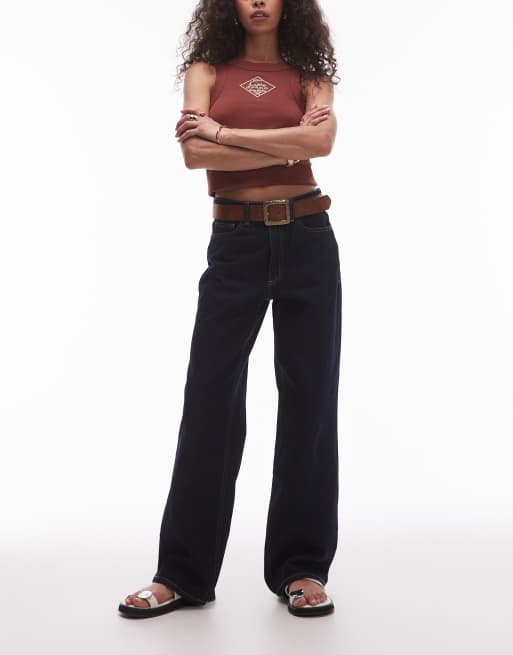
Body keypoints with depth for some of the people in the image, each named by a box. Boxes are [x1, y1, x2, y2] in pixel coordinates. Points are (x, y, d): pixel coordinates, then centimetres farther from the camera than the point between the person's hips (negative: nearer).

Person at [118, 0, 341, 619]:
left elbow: (321, 140, -13)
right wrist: (286, 146, -9)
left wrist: (224, 132, -11)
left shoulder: (309, 72, 9)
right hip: (235, 243, -1)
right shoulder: (207, 68, 8)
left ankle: (302, 567, 14)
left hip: (307, 241, 1)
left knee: (309, 399, 2)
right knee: (210, 398, -2)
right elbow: (195, 153, -10)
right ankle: (182, 572, 9)